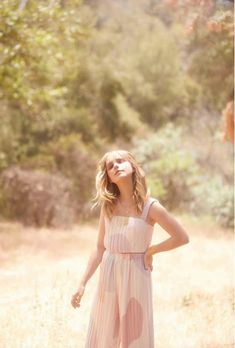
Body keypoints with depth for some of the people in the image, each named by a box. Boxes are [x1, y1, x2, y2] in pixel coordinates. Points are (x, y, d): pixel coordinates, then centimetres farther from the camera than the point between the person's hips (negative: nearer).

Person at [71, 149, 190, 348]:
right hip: (108, 275, 4)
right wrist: (83, 283, 3)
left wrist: (151, 251, -4)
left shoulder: (150, 206, -8)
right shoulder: (108, 206, 4)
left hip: (136, 275, -4)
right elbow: (100, 249, 8)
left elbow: (182, 237, -7)